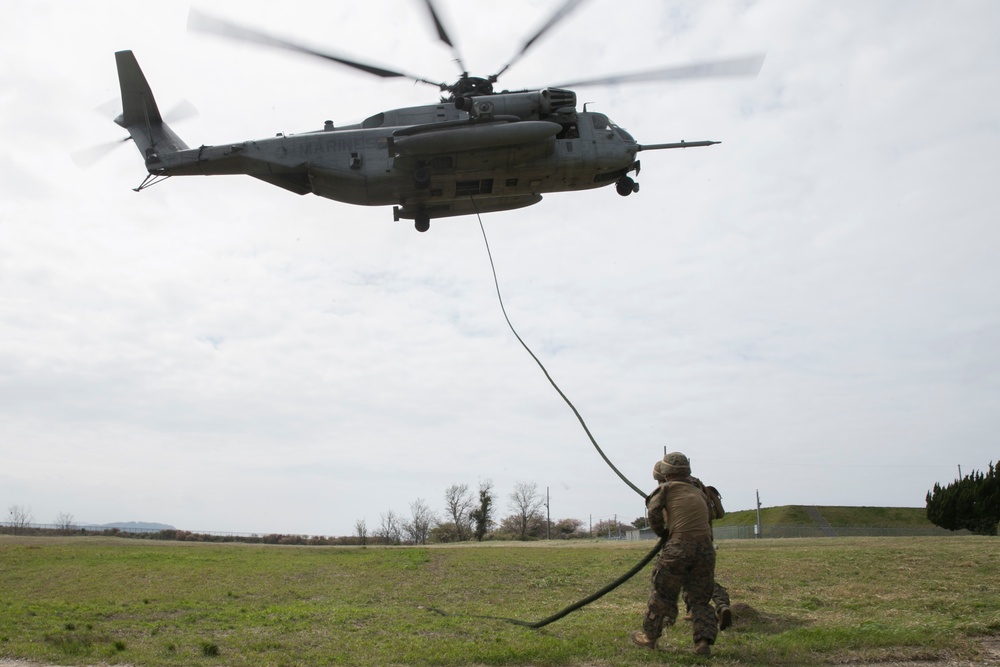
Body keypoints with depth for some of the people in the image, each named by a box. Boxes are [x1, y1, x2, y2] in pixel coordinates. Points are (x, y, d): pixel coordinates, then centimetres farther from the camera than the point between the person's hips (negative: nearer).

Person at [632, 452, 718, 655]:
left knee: (662, 594, 9)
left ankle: (649, 635, 20)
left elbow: (653, 511, -4)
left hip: (679, 546, -4)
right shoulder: (700, 493, 21)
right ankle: (703, 642, 4)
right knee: (700, 599, 14)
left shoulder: (667, 488, 5)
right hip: (706, 548, 5)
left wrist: (662, 532, 12)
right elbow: (708, 520, 20)